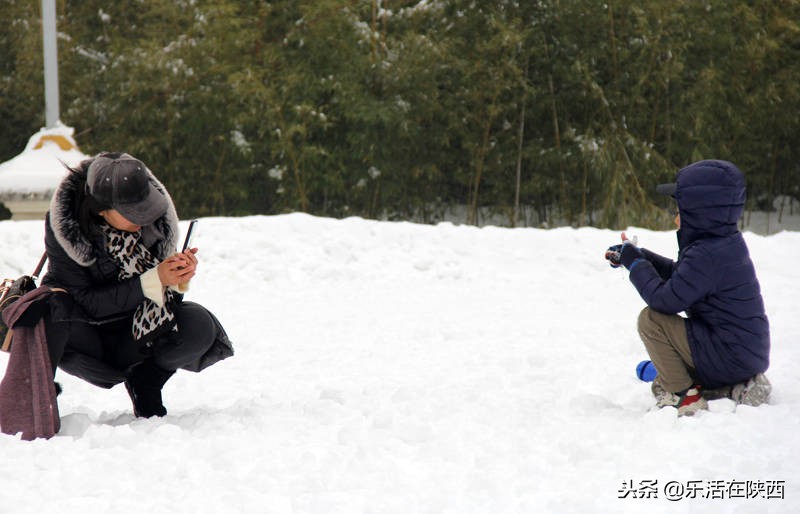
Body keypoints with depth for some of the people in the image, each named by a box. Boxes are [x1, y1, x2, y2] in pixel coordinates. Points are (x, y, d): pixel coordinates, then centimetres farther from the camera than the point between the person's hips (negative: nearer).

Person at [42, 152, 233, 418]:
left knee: (198, 325, -26)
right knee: (53, 303, -36)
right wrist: (153, 281, -33)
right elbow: (87, 302, -25)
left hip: (131, 339, 3)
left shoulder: (156, 214, -12)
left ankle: (144, 381, 1)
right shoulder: (63, 225, -22)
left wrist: (177, 279, -28)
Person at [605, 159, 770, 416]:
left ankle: (685, 397, -8)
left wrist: (634, 262, -9)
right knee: (662, 385, 24)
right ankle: (736, 388, 11)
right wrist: (639, 256, 13)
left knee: (651, 319, -13)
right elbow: (678, 274, 21)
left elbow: (664, 299, -23)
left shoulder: (708, 255, -24)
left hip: (730, 355, -10)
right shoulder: (726, 243, 8)